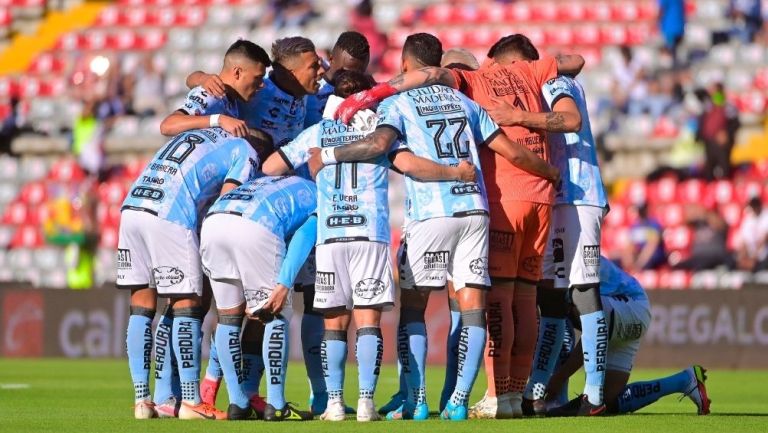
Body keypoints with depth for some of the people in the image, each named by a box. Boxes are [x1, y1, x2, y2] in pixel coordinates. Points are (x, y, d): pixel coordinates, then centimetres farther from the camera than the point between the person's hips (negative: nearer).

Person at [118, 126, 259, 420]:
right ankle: (191, 401, 1)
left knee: (142, 306, 10)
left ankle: (142, 400, 10)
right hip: (170, 218, -7)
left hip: (132, 206, 7)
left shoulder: (197, 132, 31)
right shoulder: (245, 153, 11)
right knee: (187, 305, 2)